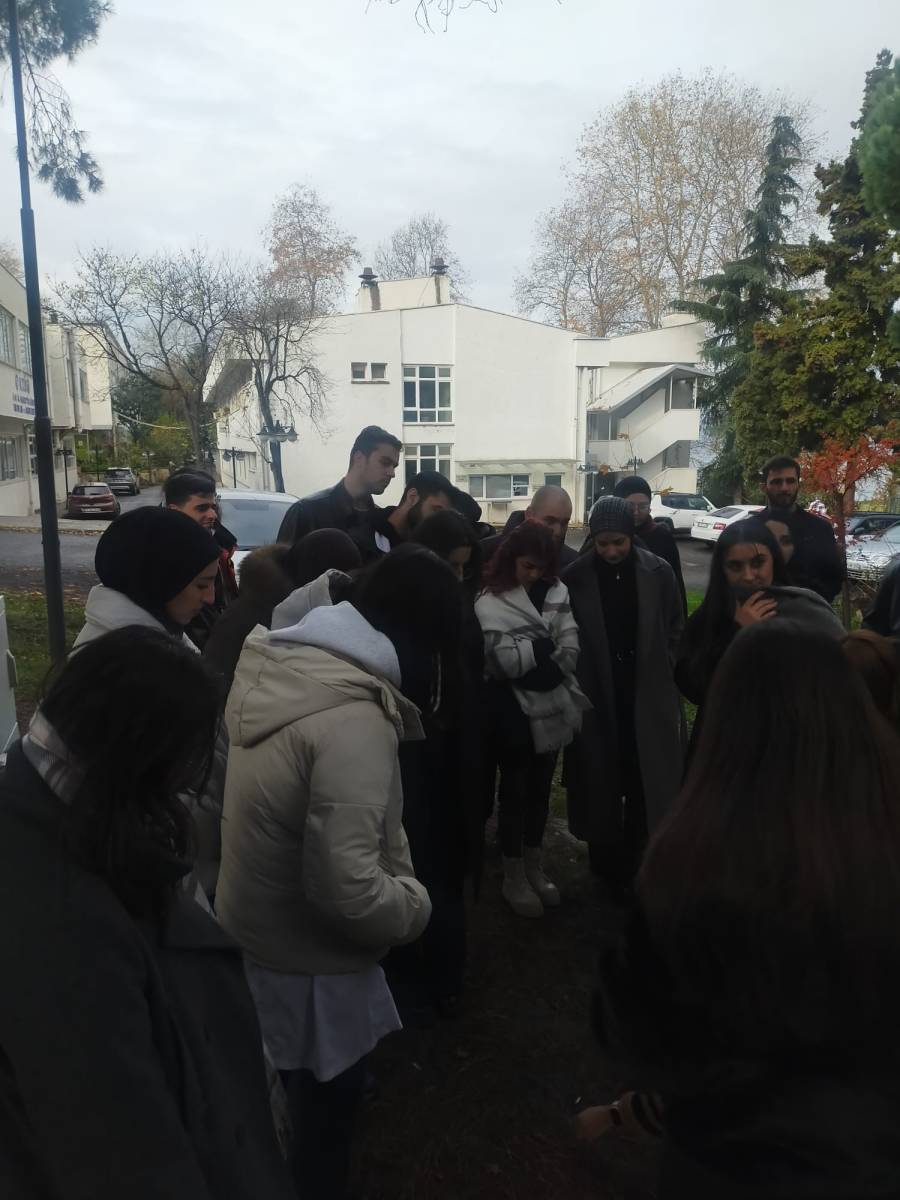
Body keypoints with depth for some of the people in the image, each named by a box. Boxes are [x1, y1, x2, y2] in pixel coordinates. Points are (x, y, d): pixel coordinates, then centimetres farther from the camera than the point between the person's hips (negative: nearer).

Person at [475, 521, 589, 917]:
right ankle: (514, 877, 25)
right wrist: (545, 646, -9)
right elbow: (508, 659, -19)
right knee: (515, 790, 9)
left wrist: (543, 671, -13)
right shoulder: (491, 602, -12)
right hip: (513, 710, -5)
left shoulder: (556, 592, 2)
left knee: (540, 788, 17)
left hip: (550, 707, 5)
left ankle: (534, 868, 35)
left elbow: (570, 652, -1)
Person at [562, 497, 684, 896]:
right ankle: (608, 867, 28)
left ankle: (634, 865, 27)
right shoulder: (575, 577, -9)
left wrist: (662, 675, 1)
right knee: (602, 787, 10)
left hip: (649, 698, 1)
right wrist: (575, 688, -4)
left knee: (647, 787, 8)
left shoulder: (658, 572, -6)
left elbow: (675, 630, 5)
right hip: (596, 700, -1)